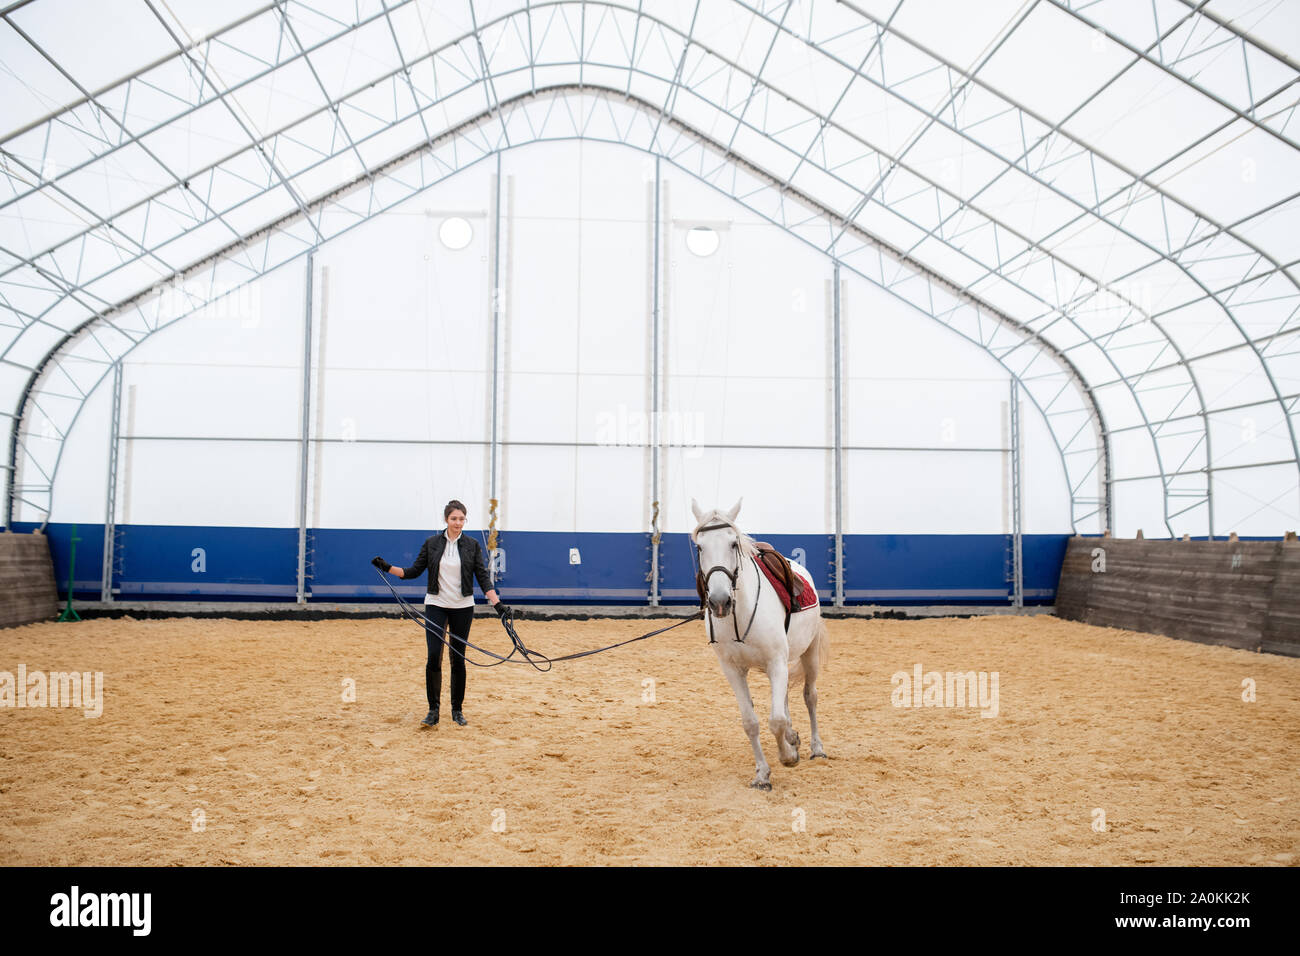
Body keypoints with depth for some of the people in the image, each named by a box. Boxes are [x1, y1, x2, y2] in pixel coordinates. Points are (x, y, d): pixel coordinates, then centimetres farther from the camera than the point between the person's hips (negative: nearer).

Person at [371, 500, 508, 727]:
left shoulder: (472, 545, 1)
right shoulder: (431, 543, 2)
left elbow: (483, 578, -1)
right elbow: (414, 571, 6)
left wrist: (497, 604, -11)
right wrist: (388, 568, -6)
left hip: (462, 607, 0)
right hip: (436, 606, 0)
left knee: (458, 659, 5)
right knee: (434, 656, -9)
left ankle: (457, 710, 17)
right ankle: (433, 710, 3)